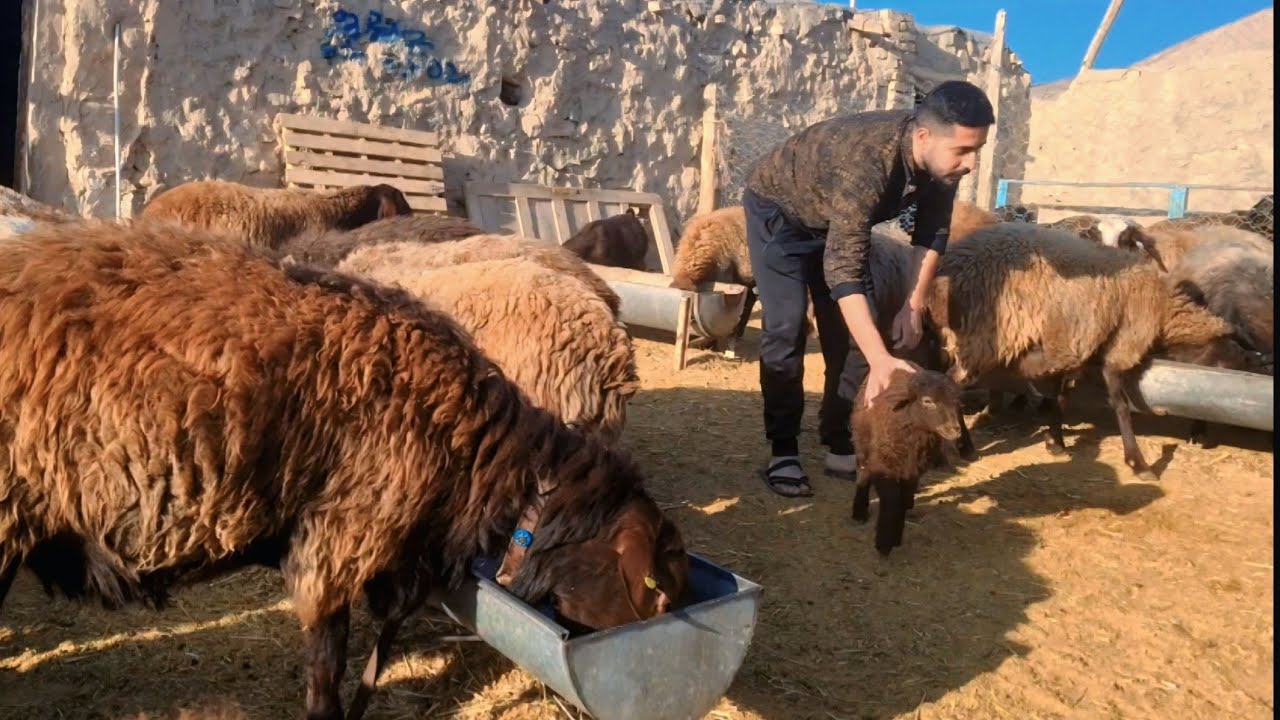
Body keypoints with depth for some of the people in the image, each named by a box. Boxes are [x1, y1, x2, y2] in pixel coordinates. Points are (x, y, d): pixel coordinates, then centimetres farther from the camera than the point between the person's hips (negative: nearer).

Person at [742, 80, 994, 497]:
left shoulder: (941, 158, -21)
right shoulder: (865, 162, -42)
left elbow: (932, 232, -3)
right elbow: (842, 268, -46)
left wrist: (914, 306, -8)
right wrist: (881, 361, -53)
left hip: (837, 219, 7)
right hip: (778, 209, -6)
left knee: (855, 328, 0)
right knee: (786, 327, -16)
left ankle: (841, 445, 8)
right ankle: (783, 452, -7)